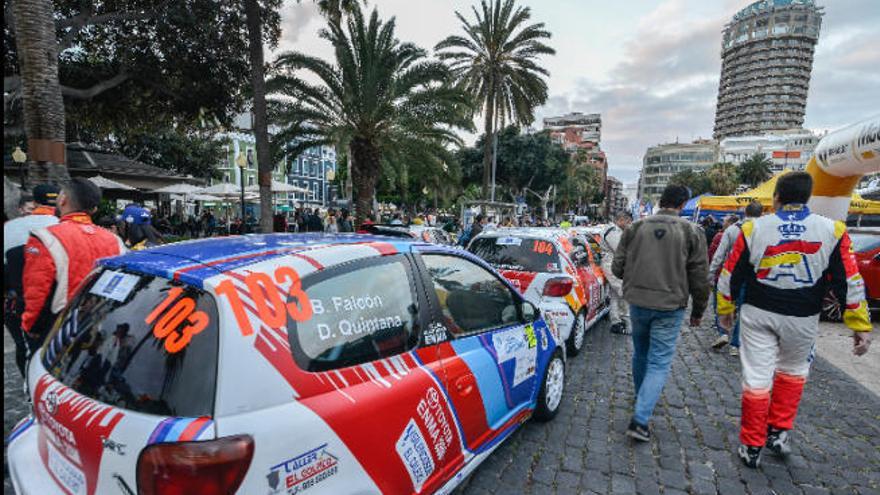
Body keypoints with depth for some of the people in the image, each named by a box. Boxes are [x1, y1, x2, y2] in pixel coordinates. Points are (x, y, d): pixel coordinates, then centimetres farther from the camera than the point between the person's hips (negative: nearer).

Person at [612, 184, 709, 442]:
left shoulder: (635, 228, -2)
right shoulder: (691, 232, -6)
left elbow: (617, 268, 0)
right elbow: (699, 278, -3)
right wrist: (698, 310, 11)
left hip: (638, 303, 3)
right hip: (670, 307, -2)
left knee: (640, 353, 22)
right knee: (659, 363, 4)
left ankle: (641, 397, 44)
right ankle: (640, 419, -5)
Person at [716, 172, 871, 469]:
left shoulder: (753, 229, -7)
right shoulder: (833, 231, -5)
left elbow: (731, 274, -3)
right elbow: (849, 282, -3)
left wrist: (724, 309, 9)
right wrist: (859, 326, 4)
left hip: (758, 314, -1)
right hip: (802, 319, 1)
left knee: (756, 378, 6)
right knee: (792, 371, 25)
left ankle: (752, 447, 18)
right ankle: (779, 432, 27)